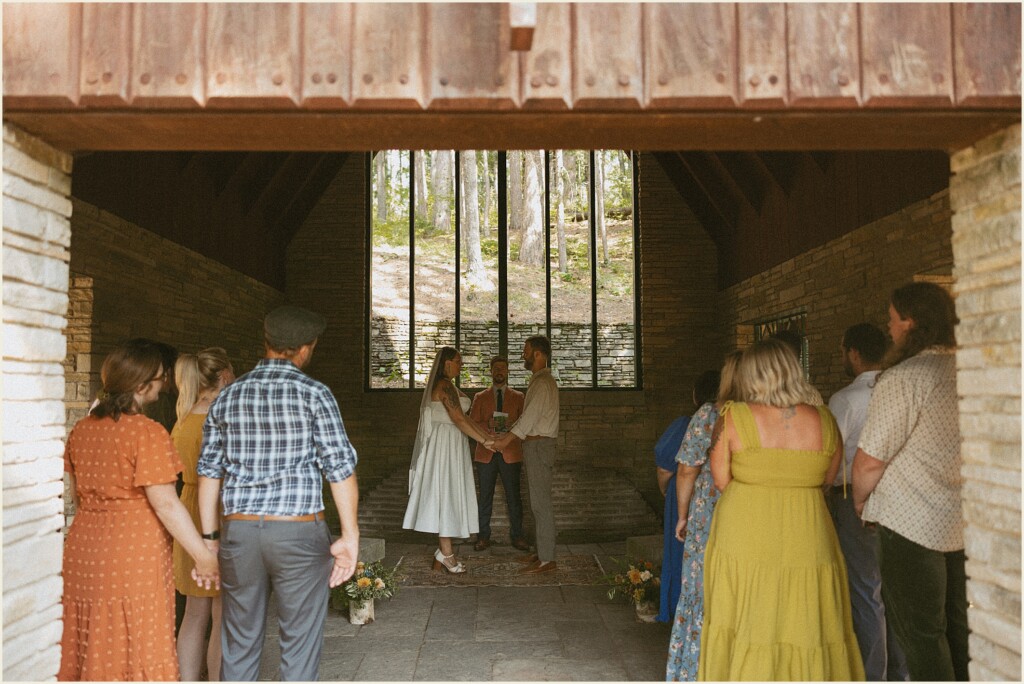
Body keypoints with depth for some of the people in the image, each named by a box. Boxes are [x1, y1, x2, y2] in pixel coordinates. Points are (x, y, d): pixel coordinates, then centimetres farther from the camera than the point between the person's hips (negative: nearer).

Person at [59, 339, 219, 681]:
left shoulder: (81, 429, 6)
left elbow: (78, 495, 15)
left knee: (91, 649, 17)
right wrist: (204, 557, -11)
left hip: (83, 549, 7)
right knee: (138, 649, 4)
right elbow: (166, 504, -17)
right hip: (134, 554, -7)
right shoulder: (149, 433, -17)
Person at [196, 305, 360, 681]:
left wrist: (209, 537, 15)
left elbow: (209, 472, 9)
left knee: (238, 648, 16)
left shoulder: (227, 396, 7)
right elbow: (340, 469, -9)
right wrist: (350, 536, -4)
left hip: (239, 533, 4)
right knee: (300, 648, 8)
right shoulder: (313, 393, -5)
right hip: (298, 533, -4)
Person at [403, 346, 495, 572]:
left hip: (448, 445, 10)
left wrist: (487, 436, 11)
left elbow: (463, 417, 16)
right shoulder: (446, 386, -15)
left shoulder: (445, 385, 17)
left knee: (446, 494, 10)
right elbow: (459, 419, -21)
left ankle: (443, 551, 15)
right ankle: (445, 552, -1)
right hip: (446, 444, -10)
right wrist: (483, 440, -17)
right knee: (446, 494, -6)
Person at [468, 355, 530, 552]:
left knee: (514, 497, 1)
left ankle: (516, 536, 10)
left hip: (510, 454, 0)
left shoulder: (518, 397, 11)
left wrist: (512, 425, -14)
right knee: (485, 497, 4)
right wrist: (487, 425, -13)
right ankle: (483, 536, 12)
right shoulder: (480, 397, 12)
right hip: (486, 454, 1)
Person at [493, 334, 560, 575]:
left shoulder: (542, 382, -15)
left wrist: (506, 440, -18)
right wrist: (507, 438, 13)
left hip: (539, 446, -10)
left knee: (541, 503, -7)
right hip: (536, 444, 10)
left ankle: (546, 560, -2)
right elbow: (530, 417, 17)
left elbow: (530, 417, -21)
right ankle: (543, 552, 22)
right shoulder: (541, 380, 17)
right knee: (539, 502, 14)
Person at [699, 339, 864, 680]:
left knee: (746, 634, 9)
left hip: (744, 545, -2)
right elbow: (827, 480, 9)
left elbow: (721, 481, -4)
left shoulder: (733, 418, -9)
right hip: (808, 546, 3)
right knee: (806, 634, 14)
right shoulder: (825, 421, 0)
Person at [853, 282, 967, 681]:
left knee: (919, 633, 5)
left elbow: (869, 461, -18)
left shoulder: (903, 379, -18)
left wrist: (860, 500, 0)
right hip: (965, 520, 7)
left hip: (913, 524, -7)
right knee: (958, 627, 17)